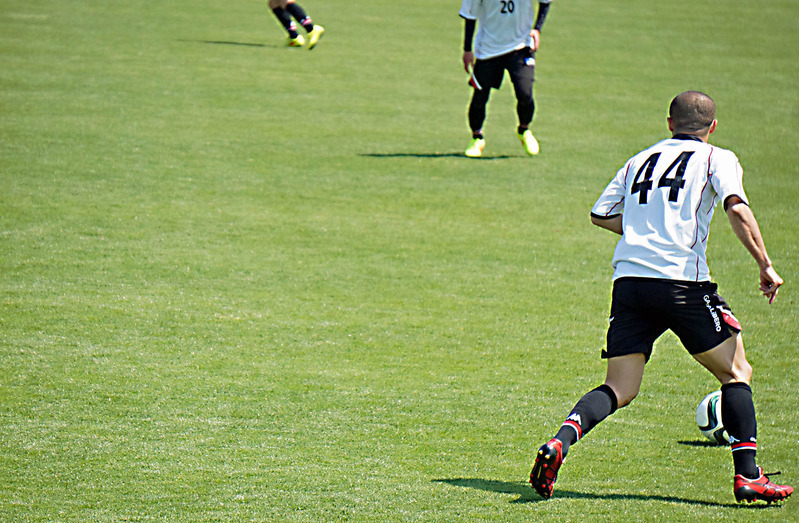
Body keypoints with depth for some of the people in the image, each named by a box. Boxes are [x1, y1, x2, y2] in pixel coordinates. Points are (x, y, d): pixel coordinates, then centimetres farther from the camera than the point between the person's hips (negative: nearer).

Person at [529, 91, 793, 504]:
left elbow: (600, 214, 21)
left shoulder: (640, 160, 21)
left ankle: (560, 441, -16)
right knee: (736, 372, 11)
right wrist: (765, 266, -6)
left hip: (628, 280, 4)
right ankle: (747, 475, 3)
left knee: (619, 389, 9)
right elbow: (737, 209, -10)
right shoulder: (717, 159, 7)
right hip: (682, 280, -4)